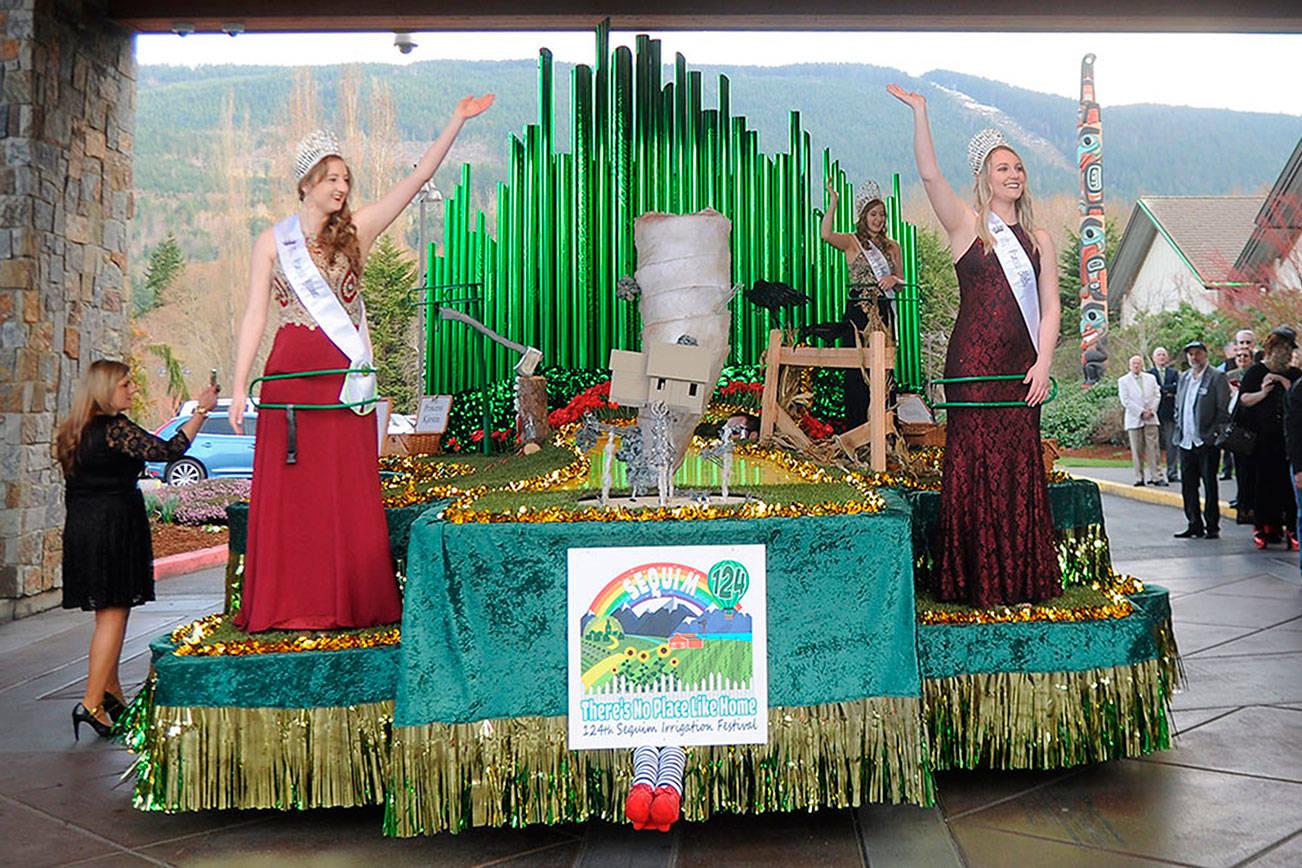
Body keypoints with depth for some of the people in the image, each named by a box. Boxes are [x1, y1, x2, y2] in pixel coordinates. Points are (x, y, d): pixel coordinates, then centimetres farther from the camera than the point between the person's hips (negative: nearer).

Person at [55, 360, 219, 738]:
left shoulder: (72, 433, 12)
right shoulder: (115, 428, -14)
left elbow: (72, 489, 17)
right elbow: (168, 450, -19)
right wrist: (201, 412, -14)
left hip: (80, 528, 9)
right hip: (114, 527, -9)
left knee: (108, 614, 17)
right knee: (112, 614, -4)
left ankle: (112, 692, 25)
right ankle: (92, 703, -5)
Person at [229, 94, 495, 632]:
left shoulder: (357, 229, 10)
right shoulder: (272, 241, 8)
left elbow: (417, 179, 5)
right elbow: (255, 315, 7)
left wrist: (456, 124, -1)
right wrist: (239, 386, 1)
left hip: (345, 378, 1)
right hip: (290, 376, -1)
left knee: (350, 496, 1)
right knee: (289, 497, 1)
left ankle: (352, 603, 9)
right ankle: (287, 606, 9)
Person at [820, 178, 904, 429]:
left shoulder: (892, 247, 15)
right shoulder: (852, 242, 1)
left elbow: (901, 281, 17)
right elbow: (826, 235, -19)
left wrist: (894, 280, -6)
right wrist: (833, 202, -22)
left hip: (884, 311, 4)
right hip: (858, 311, -4)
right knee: (857, 369, -6)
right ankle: (856, 425, 0)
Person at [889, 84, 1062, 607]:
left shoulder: (1039, 241, 15)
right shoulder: (966, 226, 5)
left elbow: (1049, 308, 11)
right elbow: (929, 175, -9)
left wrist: (1043, 362, -2)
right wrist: (919, 111, -14)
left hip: (1022, 365, 4)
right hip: (973, 362, -4)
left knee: (1021, 466, 4)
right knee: (976, 461, -4)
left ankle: (1023, 578, 12)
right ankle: (977, 580, 3)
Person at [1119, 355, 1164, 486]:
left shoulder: (1151, 378, 14)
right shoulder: (1123, 381, 4)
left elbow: (1157, 395, 10)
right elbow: (1125, 400, -4)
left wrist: (1151, 410, -5)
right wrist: (1141, 412, -10)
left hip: (1151, 419, 2)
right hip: (1134, 420, -2)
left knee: (1153, 449, -2)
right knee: (1137, 451, -2)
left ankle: (1156, 477, 0)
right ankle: (1139, 478, 3)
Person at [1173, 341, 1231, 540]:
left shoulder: (1217, 377, -4)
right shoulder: (1184, 377, 15)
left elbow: (1223, 410, -8)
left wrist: (1213, 434, -13)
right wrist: (1179, 431, 10)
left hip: (1207, 441, -6)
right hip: (1186, 441, 6)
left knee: (1209, 484, 0)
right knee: (1188, 485, 8)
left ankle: (1212, 526, 8)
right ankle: (1194, 525, 15)